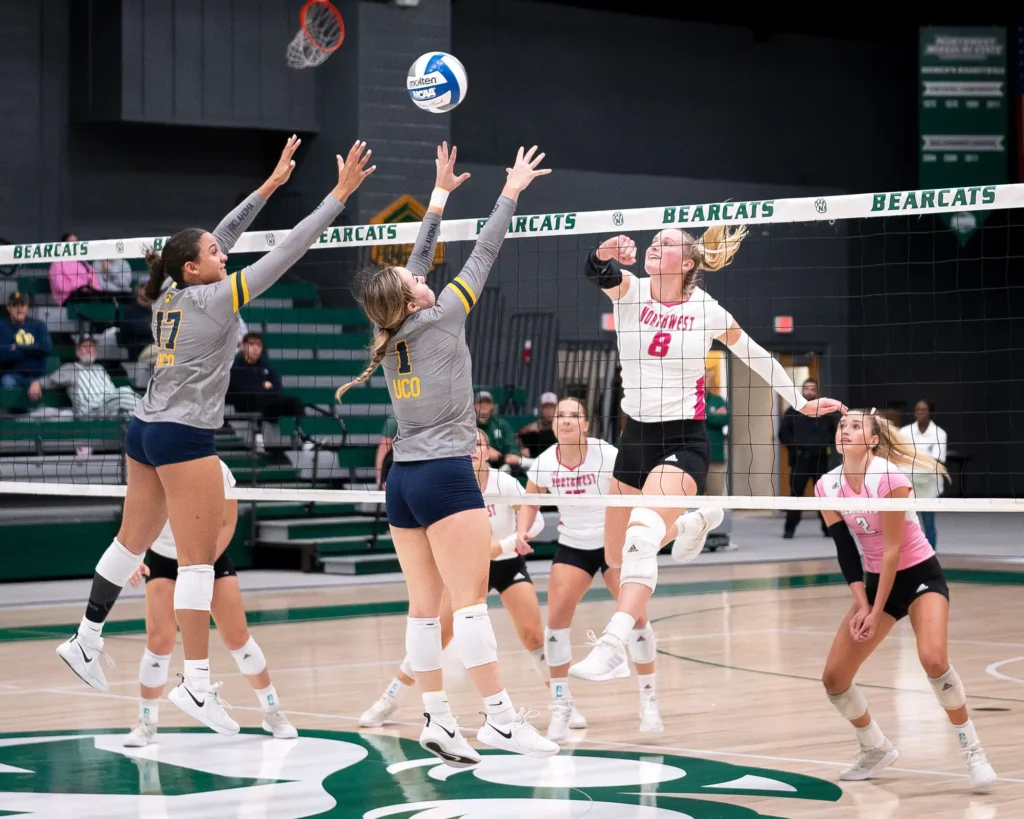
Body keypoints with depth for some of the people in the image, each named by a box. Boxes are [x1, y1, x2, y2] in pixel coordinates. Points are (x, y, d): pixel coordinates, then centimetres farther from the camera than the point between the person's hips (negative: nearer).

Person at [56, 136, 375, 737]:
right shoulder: (215, 298, -12)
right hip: (184, 438, -9)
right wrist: (341, 194, -8)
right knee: (199, 558, -8)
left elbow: (222, 238, 19)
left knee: (133, 542, 19)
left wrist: (271, 185, 21)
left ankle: (86, 641, 28)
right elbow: (286, 253, -12)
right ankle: (197, 683, -11)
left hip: (146, 432, 9)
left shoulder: (171, 295, 8)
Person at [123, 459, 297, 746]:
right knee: (160, 640, -15)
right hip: (163, 559, 0)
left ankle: (273, 712, 14)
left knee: (237, 637, -3)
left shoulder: (217, 470, -21)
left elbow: (227, 524, -13)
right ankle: (146, 723, 1)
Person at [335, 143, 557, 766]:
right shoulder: (440, 320, -8)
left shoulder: (389, 333, 9)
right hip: (445, 474, -7)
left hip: (402, 479, 8)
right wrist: (511, 193, 9)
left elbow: (419, 259, 20)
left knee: (425, 606, 5)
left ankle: (437, 718, 4)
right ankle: (500, 716, -13)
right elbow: (483, 257, -1)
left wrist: (441, 194, 27)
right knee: (472, 600, -10)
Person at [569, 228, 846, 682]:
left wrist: (800, 402, 18)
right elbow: (598, 273, -24)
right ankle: (697, 517, 44)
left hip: (684, 441, -5)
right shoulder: (630, 290, -2)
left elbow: (755, 355, 12)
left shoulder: (707, 310, -4)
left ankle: (613, 647, -35)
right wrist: (604, 254, -48)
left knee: (641, 538, -28)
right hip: (635, 436, 5)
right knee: (615, 556, 15)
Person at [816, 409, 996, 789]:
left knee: (933, 658, -31)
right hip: (876, 580, 6)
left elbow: (892, 549, -21)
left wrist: (877, 612, -18)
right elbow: (845, 550, -2)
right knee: (833, 678, 0)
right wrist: (861, 605, -11)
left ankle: (973, 750, -14)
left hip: (920, 574, -6)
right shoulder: (826, 486, -7)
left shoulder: (889, 476, -23)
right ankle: (877, 749, 24)